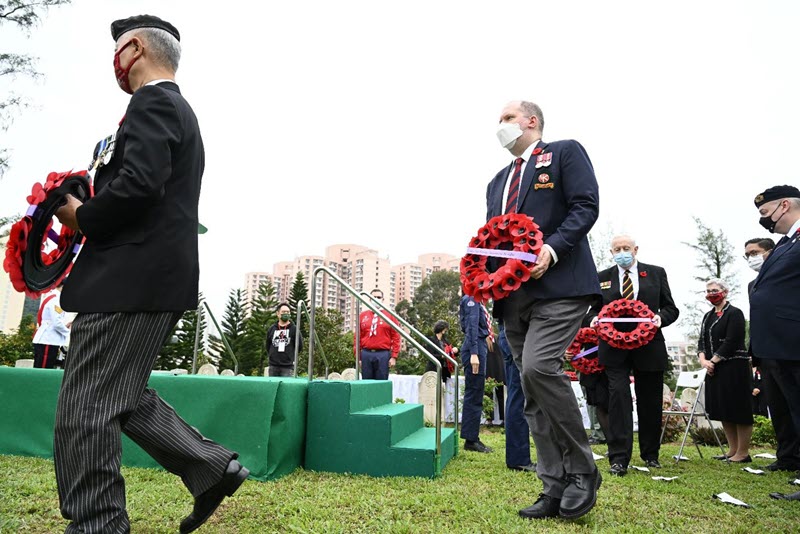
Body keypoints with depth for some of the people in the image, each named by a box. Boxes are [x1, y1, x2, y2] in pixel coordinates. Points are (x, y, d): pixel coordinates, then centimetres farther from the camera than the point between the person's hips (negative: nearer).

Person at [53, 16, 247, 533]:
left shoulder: (152, 102, -7)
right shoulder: (177, 109, 25)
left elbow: (139, 183, -22)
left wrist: (82, 216, -6)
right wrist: (92, 213, 15)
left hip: (132, 279, -10)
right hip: (155, 278, 10)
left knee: (85, 411, -2)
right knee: (125, 398, 17)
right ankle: (214, 468, 19)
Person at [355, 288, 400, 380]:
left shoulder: (390, 315, 5)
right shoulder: (363, 315, 10)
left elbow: (396, 337, 2)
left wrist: (394, 356, -4)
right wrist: (357, 356, 5)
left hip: (383, 354, -2)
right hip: (366, 354, 2)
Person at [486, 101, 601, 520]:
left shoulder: (565, 152, 8)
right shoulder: (498, 181, 27)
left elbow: (585, 206, -5)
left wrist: (551, 248, -20)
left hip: (558, 284, -7)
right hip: (513, 294, 7)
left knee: (539, 367, -24)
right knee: (533, 395, 5)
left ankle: (581, 470, -2)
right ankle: (555, 489, 14)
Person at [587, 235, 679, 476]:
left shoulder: (656, 273, 7)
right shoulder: (602, 277, 7)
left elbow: (671, 308, 8)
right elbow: (595, 309, 13)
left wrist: (660, 318, -14)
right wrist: (595, 319, -9)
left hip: (648, 346, 1)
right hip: (614, 347, -1)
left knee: (650, 402, 11)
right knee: (618, 397, -9)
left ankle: (650, 455, 29)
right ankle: (619, 459, -5)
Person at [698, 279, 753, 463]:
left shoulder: (734, 313, -7)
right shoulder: (708, 316, 15)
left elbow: (732, 342, -15)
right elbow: (702, 341, 12)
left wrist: (713, 361, -15)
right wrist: (703, 360, -5)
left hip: (734, 368, -8)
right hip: (713, 369, 8)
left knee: (738, 410, -2)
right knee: (723, 411, 11)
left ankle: (743, 453, 6)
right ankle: (733, 450, 20)